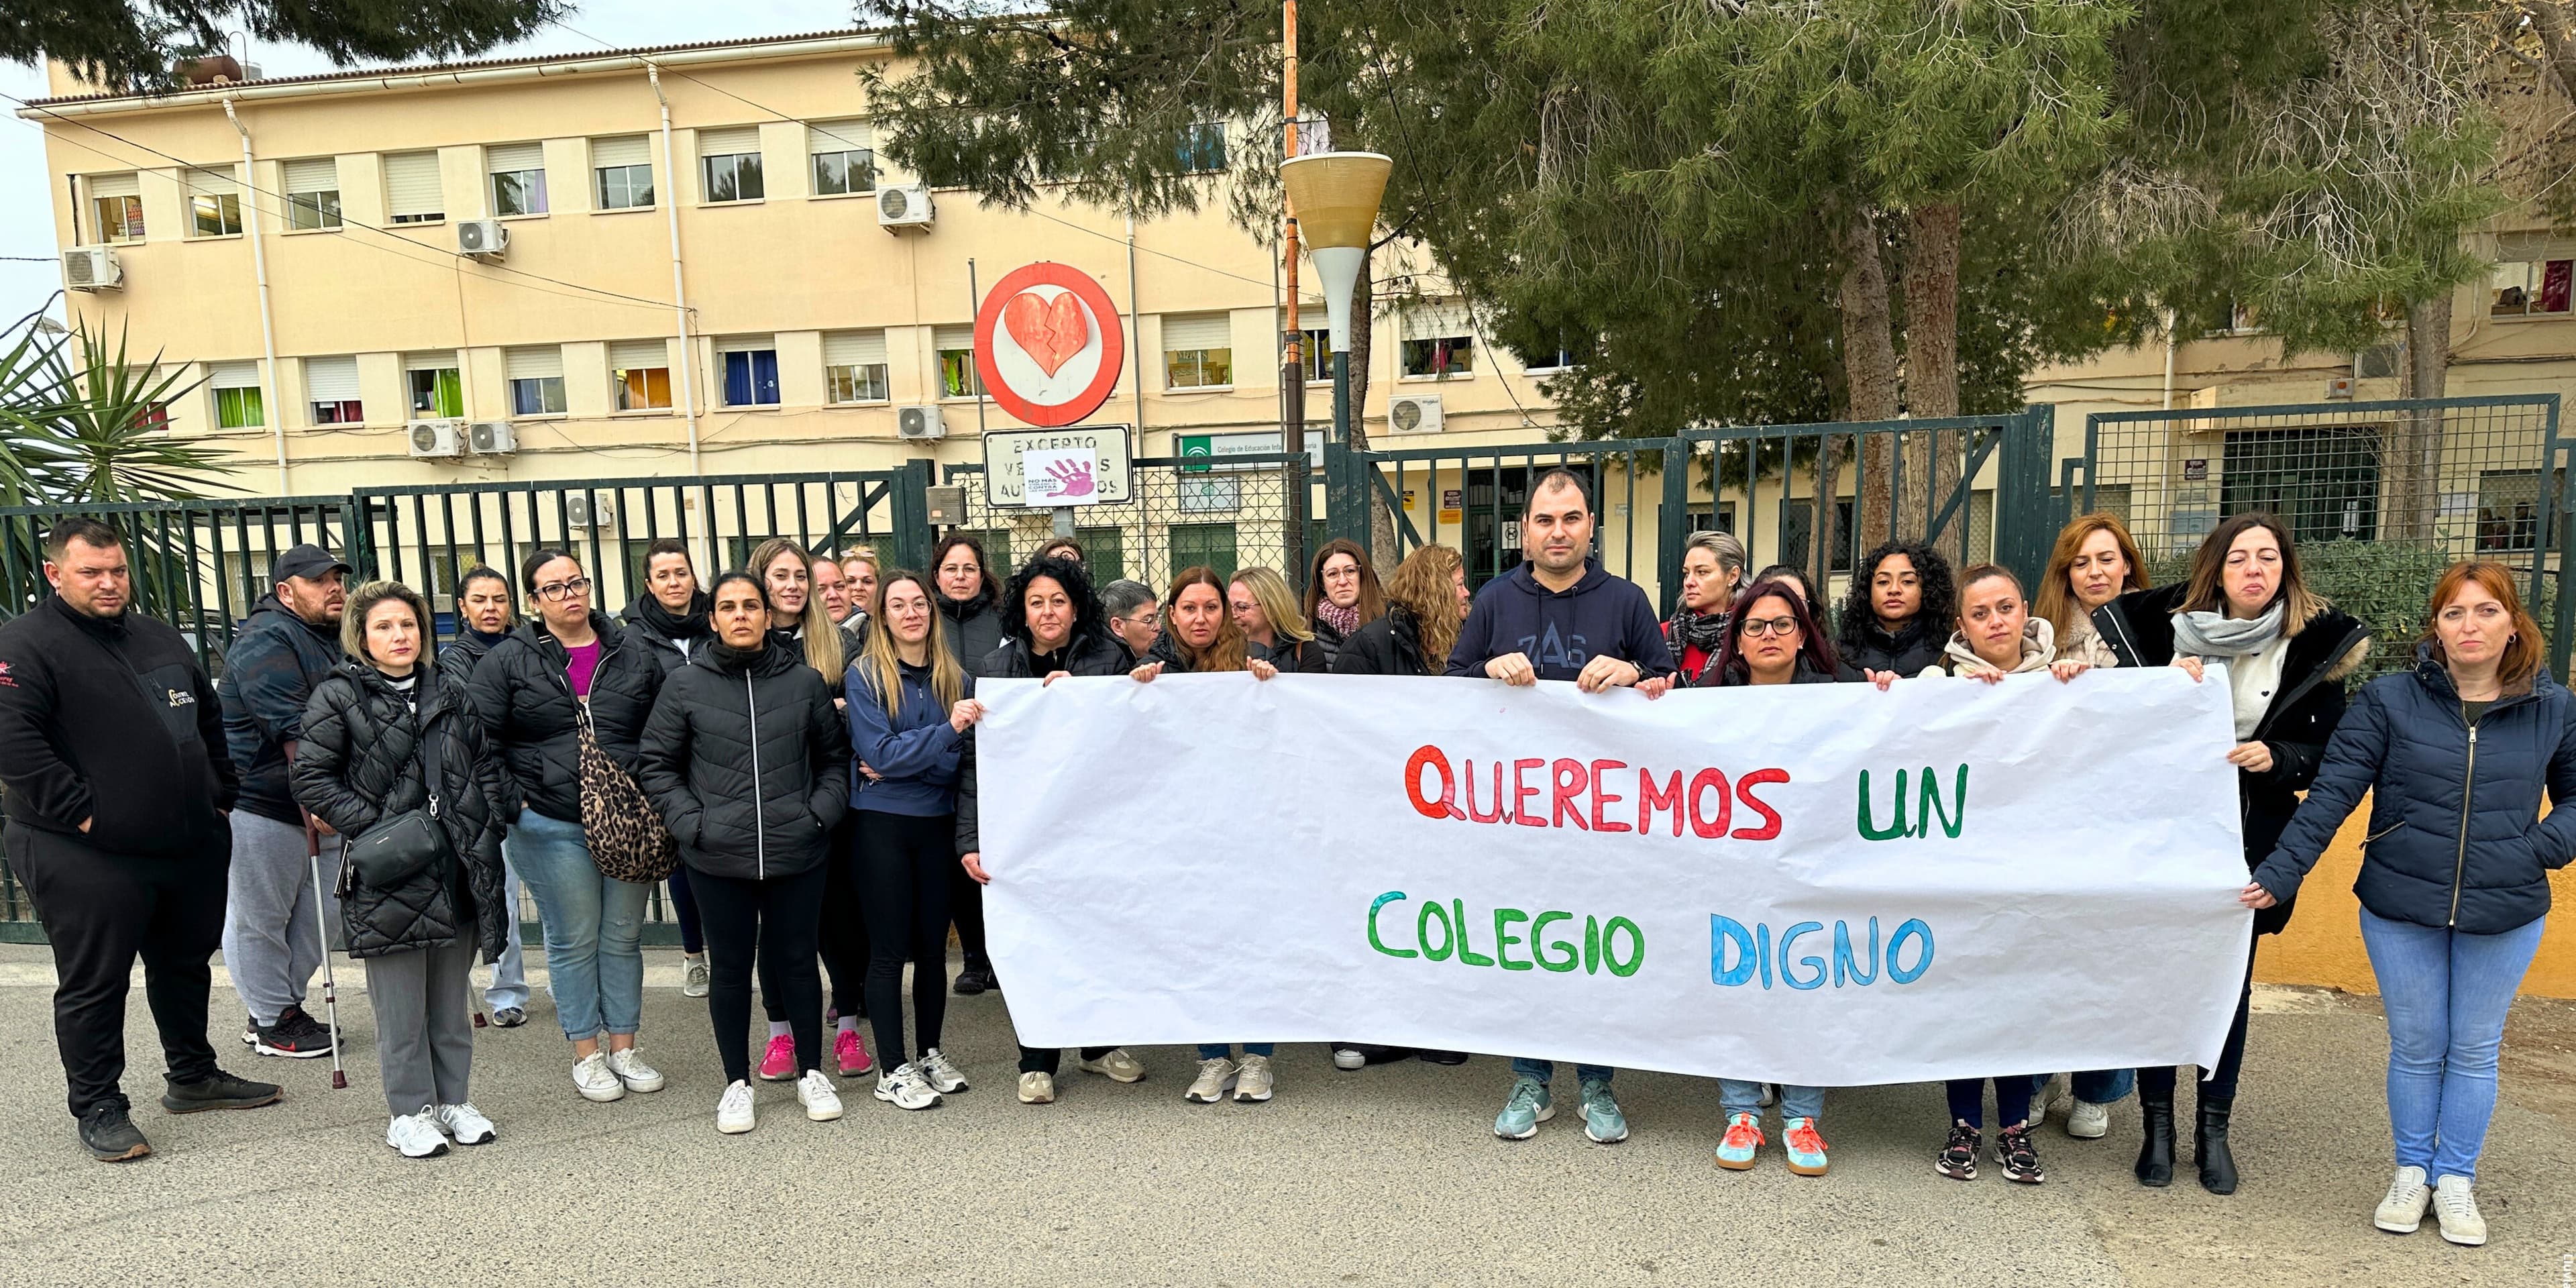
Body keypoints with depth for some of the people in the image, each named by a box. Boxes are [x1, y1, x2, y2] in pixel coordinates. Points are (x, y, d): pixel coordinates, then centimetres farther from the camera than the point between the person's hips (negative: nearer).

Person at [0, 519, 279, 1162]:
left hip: (190, 848, 7)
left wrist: (223, 794, 15)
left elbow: (209, 719, 22)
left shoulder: (160, 639, 12)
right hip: (88, 859, -7)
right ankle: (98, 1108, 17)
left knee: (186, 965, 19)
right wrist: (80, 812, -22)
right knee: (94, 985, 3)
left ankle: (193, 1076, 34)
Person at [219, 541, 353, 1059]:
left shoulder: (333, 638, 14)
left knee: (319, 916, 13)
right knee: (258, 919, 4)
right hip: (261, 806, -9)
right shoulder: (267, 641, -16)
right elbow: (294, 732, -24)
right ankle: (272, 1023, 15)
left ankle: (282, 1008, 27)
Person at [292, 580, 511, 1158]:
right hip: (389, 876, -4)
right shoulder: (337, 697, -3)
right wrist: (374, 828, -14)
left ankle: (452, 1098, 26)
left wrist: (487, 824, 3)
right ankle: (409, 1113, 17)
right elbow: (312, 780, -7)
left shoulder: (450, 691, 11)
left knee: (451, 1000, 14)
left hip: (458, 870, 4)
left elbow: (488, 764, 16)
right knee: (400, 1008, 4)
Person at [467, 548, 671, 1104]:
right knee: (575, 941, 6)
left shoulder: (634, 656, 6)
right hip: (552, 828, -2)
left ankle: (624, 1047, 23)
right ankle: (586, 1055, 19)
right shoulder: (508, 661, 0)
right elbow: (478, 739, 0)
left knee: (624, 937, 10)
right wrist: (509, 802, -8)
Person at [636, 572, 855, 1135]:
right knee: (731, 969, 11)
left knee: (798, 961, 11)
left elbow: (835, 756, 11)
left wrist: (821, 811, -2)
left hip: (798, 854, 1)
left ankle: (812, 1073, 28)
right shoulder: (685, 685, 0)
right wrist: (690, 822, -6)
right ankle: (737, 1083, 27)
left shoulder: (805, 681, 2)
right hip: (719, 858, 0)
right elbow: (655, 765, 5)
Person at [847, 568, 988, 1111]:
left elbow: (966, 759, 1)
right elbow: (879, 753, -14)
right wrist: (947, 729, -23)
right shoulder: (865, 676, -5)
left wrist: (903, 764, -13)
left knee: (932, 945, 11)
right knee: (889, 950, 3)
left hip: (937, 824, 3)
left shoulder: (957, 679, 4)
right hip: (882, 824, -3)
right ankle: (892, 1070, 13)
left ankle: (930, 1052, 26)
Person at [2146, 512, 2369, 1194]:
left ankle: (2214, 1130, 24)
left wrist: (2276, 758, -16)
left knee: (2230, 983, 10)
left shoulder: (2313, 644, -1)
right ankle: (2158, 1126, 17)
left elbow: (2333, 750, 2)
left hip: (2251, 844, 1)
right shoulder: (2175, 632, -3)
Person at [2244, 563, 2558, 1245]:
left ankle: (2456, 1179, 30)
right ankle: (2412, 1171, 29)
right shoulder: (2390, 700, -9)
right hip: (2401, 908, -1)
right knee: (2416, 1046, 11)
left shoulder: (2555, 709, -2)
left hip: (2504, 915, 1)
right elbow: (2332, 792, -12)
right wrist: (2278, 874, -19)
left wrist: (2546, 846, -10)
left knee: (2475, 1049, 13)